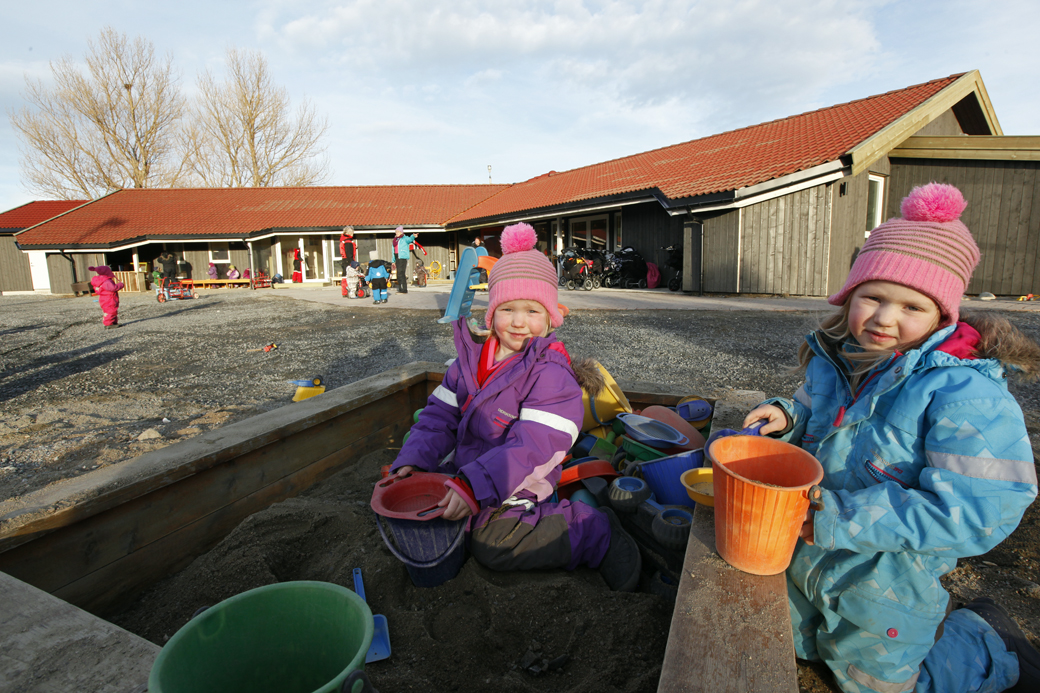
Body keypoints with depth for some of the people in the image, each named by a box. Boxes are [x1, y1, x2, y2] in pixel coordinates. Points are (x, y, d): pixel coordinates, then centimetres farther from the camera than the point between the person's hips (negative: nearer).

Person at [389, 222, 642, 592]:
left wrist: (474, 485, -36)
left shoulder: (551, 374, -20)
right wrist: (412, 462, -11)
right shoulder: (470, 360, 2)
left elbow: (532, 447, -28)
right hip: (461, 483, 8)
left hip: (509, 499, -7)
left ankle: (596, 534, -1)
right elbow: (440, 417, 3)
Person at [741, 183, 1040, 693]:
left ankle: (986, 640, 39)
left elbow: (973, 515, -31)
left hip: (885, 581, -6)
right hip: (805, 555, 7)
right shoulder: (833, 358, -7)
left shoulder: (965, 391, -27)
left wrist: (840, 518, -33)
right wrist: (787, 417, -12)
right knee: (792, 645, 28)